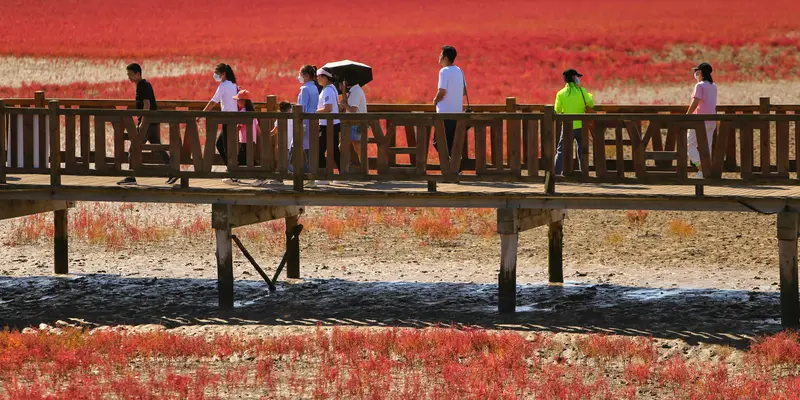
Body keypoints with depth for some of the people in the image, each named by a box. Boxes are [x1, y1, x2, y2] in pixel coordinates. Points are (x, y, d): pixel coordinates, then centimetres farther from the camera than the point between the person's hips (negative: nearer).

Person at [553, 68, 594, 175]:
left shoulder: (561, 94, -2)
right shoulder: (581, 91, -4)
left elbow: (557, 111, -2)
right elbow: (590, 104, -1)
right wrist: (590, 96, 19)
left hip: (567, 126, 0)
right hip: (580, 125, 0)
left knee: (561, 150, 5)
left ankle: (557, 172, -3)